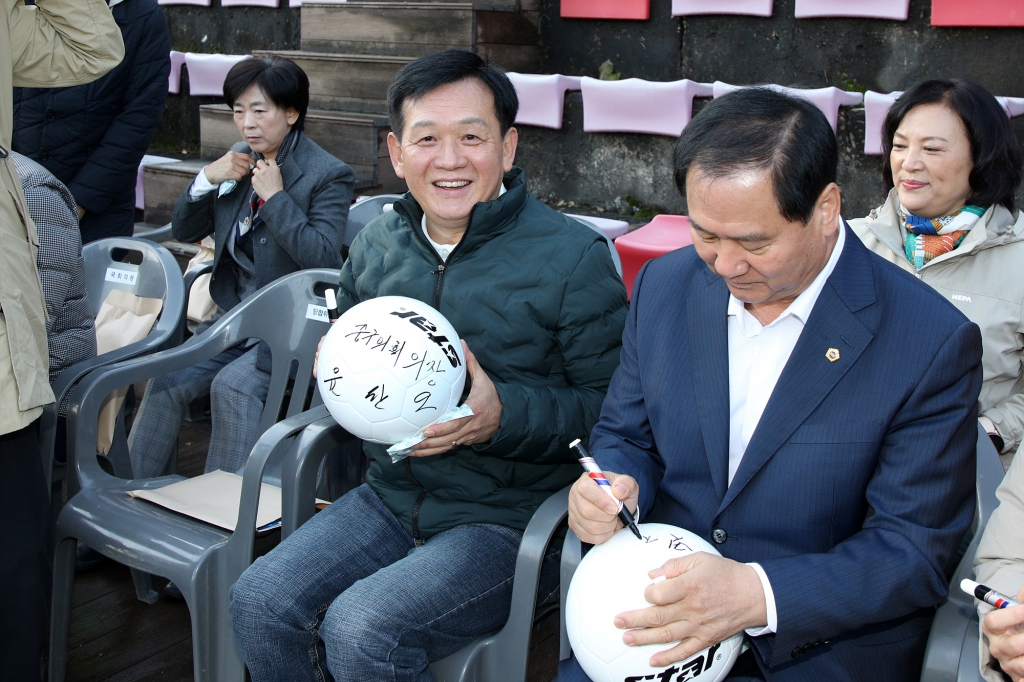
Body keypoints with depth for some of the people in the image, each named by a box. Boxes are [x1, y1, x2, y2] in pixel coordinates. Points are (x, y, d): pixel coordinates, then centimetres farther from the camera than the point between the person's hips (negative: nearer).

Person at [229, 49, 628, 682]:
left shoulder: (574, 256, -9)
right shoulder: (376, 244, 8)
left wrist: (503, 415, -23)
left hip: (511, 518, -5)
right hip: (392, 499, 6)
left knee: (361, 629, -24)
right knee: (259, 601, -11)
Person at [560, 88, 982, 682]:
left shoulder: (932, 343, -13)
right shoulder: (665, 285, 1)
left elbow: (917, 552, -12)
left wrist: (758, 595, -26)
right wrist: (613, 487, -12)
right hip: (657, 619, 3)